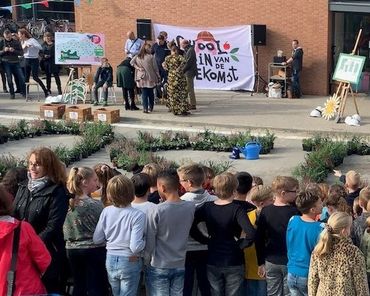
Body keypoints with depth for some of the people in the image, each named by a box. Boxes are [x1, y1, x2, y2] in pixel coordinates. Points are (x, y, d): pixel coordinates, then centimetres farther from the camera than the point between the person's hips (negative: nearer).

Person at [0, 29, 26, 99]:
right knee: (9, 79, 0)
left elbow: (21, 53, 0)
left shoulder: (16, 42, 3)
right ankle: (12, 93, 9)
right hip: (6, 63, 0)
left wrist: (14, 51, -17)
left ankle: (24, 93, 5)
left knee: (21, 78, -4)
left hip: (16, 62, 0)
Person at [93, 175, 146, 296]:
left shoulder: (106, 211, -8)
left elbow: (97, 239, -1)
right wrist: (144, 240, -6)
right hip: (129, 262, -4)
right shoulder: (137, 215, -21)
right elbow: (135, 247, -25)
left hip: (110, 261, 5)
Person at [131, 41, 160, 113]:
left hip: (142, 78, 2)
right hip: (150, 78, -2)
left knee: (144, 93, 5)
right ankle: (150, 107, 18)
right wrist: (158, 76, 3)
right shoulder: (151, 57, -9)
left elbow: (132, 62, -6)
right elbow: (155, 68, -5)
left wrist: (137, 67, -7)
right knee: (150, 93, 13)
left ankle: (145, 108, -2)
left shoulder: (137, 57, 1)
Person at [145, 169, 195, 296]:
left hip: (159, 267, -4)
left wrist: (147, 259, 5)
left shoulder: (157, 211, -17)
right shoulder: (191, 207, -6)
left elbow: (150, 242, -11)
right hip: (180, 265, 4)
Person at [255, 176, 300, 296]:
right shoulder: (295, 212, -14)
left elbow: (259, 239, 1)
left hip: (271, 262, 4)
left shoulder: (265, 211, -2)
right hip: (290, 262, -4)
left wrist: (261, 263, 9)